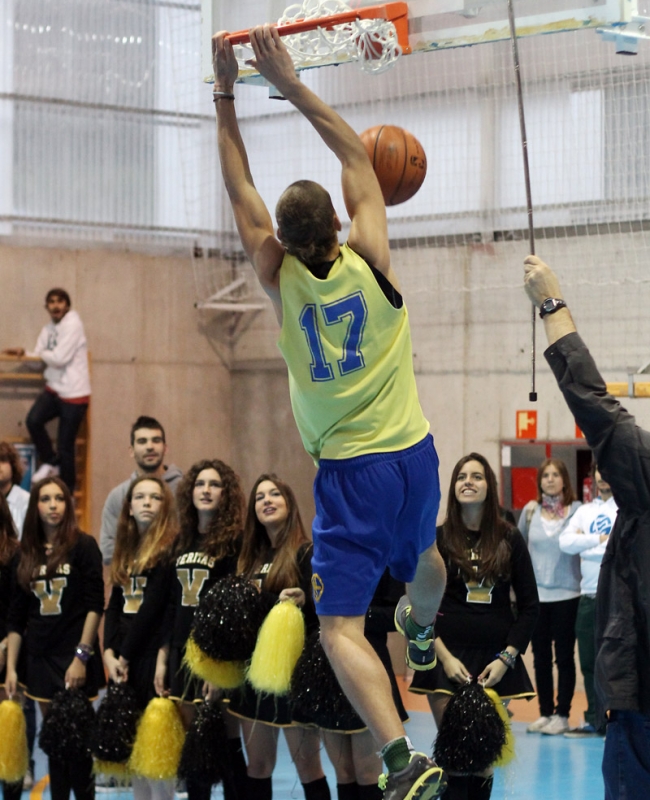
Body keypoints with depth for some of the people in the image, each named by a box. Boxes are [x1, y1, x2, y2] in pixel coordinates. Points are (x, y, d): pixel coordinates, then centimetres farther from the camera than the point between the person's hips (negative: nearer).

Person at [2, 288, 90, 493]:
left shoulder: (72, 325, -11)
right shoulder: (49, 329, 13)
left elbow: (59, 359, -19)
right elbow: (39, 357, 11)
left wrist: (43, 354, -2)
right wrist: (23, 353, -7)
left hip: (74, 393, -6)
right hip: (54, 389, 7)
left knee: (65, 446, -3)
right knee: (33, 420, -18)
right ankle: (50, 462, 7)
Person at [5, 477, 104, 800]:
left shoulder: (84, 546, -3)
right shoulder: (25, 554, 9)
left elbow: (95, 605, -8)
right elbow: (16, 617, 10)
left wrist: (82, 657, -14)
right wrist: (10, 667, 5)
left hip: (75, 658, -4)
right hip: (40, 659, 4)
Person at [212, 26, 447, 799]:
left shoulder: (279, 278, -10)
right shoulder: (369, 263, -8)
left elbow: (239, 189, 3)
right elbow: (356, 154, 2)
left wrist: (226, 97, 9)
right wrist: (288, 82, 3)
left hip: (348, 469, -4)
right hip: (414, 452, 4)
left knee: (340, 628, -8)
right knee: (421, 553, 36)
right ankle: (421, 634, 67)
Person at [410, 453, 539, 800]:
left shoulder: (510, 540, 5)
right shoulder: (437, 539, 3)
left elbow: (530, 606, 6)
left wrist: (506, 657, -4)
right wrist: (444, 657, -8)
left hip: (496, 663, 1)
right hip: (448, 660, -1)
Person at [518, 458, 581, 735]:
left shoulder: (576, 510, -3)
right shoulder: (531, 511, 5)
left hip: (566, 594, -3)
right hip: (536, 595, 3)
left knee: (564, 656, 1)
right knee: (540, 657, 8)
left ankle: (561, 714, 7)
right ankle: (545, 712, 17)